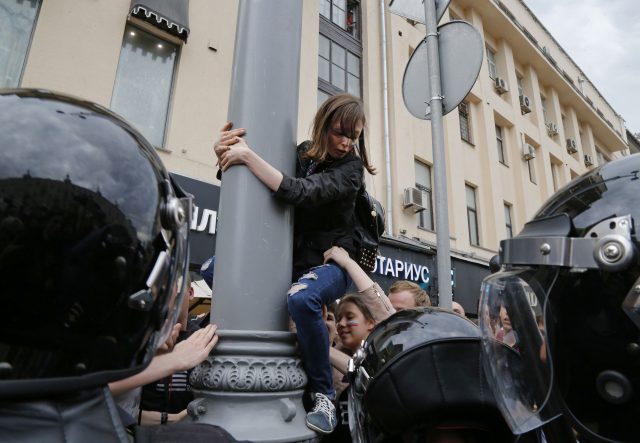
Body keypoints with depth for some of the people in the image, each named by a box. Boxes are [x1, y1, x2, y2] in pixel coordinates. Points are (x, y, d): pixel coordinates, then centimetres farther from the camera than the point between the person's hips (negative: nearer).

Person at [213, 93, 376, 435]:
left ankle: (323, 396, -15)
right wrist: (226, 155, -12)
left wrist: (247, 155, -28)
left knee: (301, 300, -37)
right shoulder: (300, 153, 2)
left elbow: (297, 192, -30)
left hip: (329, 262, -5)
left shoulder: (350, 168, -12)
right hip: (290, 257, 6)